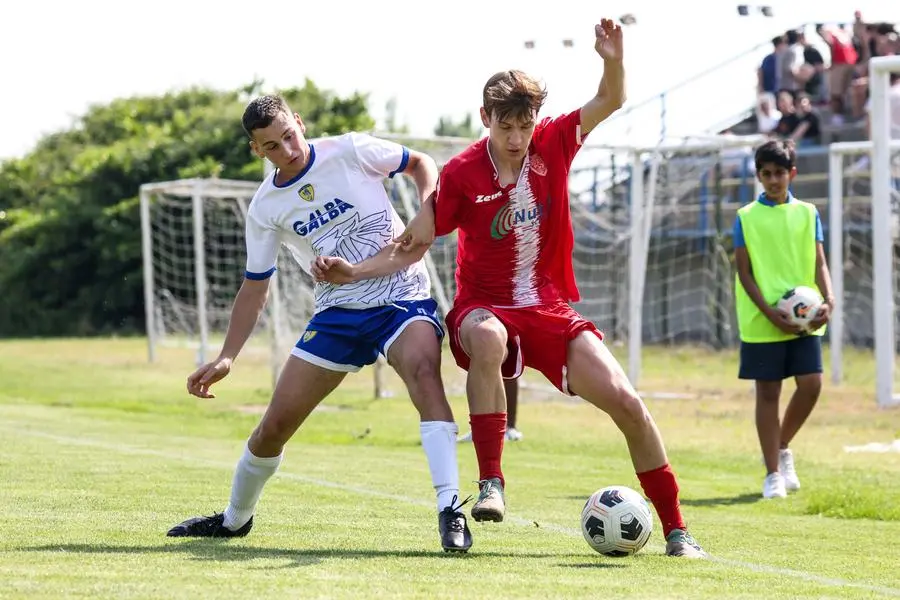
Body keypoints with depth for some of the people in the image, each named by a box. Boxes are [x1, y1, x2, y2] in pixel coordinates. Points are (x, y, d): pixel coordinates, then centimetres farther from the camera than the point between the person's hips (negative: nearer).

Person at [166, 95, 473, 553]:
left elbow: (421, 165, 6)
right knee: (275, 425, 2)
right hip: (338, 311, 4)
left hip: (402, 297, -3)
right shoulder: (265, 207, 2)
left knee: (422, 370, -36)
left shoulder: (350, 151, -6)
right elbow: (255, 287, 9)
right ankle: (235, 519, 30)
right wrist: (226, 358, 1)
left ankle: (450, 511, -39)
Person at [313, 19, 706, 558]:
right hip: (486, 307, -3)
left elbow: (611, 101, -2)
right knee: (487, 338, -42)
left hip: (552, 311, 3)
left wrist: (614, 60, -23)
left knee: (628, 404, -11)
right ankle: (491, 483, -35)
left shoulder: (553, 143, -2)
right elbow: (414, 245, -1)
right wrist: (355, 271, -13)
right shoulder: (461, 174, -9)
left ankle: (676, 529, 5)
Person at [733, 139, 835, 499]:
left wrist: (828, 300, -12)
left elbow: (818, 263, 6)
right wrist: (770, 312, -14)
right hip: (762, 321, -2)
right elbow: (744, 271, -2)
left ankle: (782, 448, 20)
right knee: (768, 392, 0)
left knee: (811, 384, -6)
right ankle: (773, 474, 7)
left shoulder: (807, 213, 9)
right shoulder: (746, 218, 1)